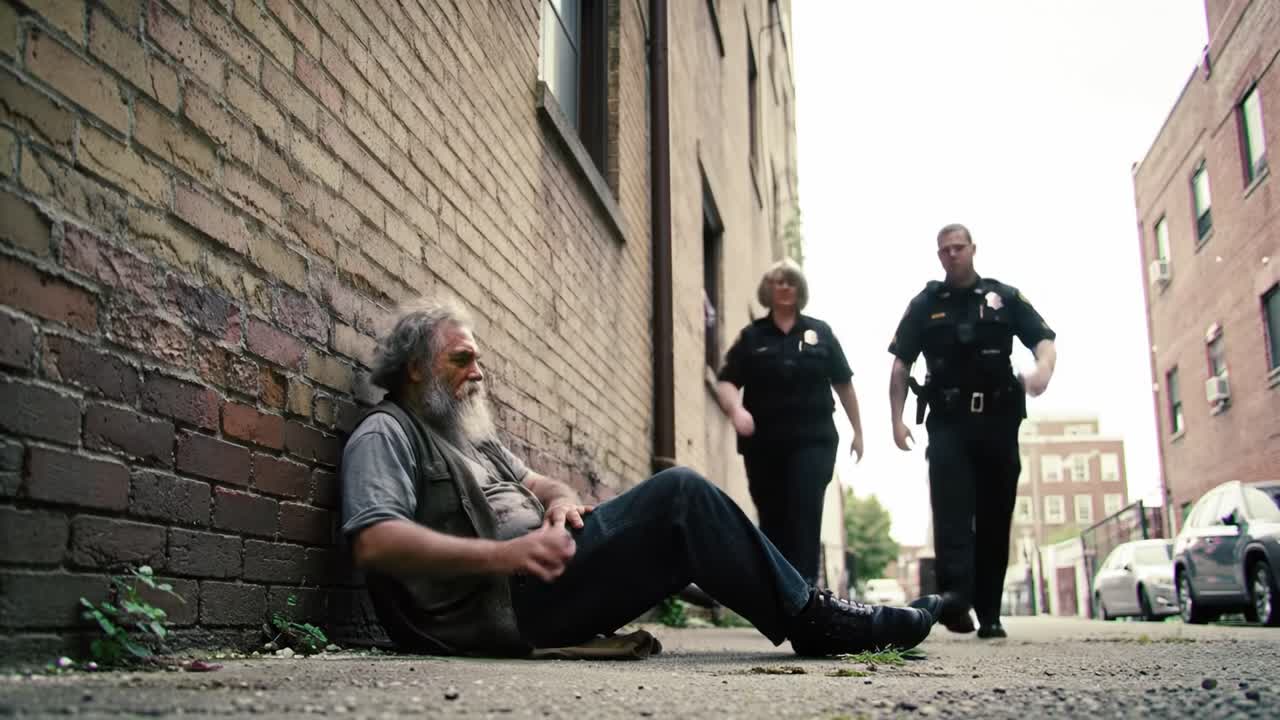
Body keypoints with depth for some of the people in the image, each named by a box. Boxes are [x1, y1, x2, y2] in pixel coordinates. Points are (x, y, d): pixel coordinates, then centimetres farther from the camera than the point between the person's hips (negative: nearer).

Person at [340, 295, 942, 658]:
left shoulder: (468, 434, 26)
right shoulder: (385, 435, -3)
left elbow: (534, 481, 27)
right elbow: (375, 544, -18)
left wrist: (559, 500, 0)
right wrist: (502, 553, -27)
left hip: (532, 575, 10)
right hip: (503, 601, -10)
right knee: (680, 495, -18)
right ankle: (816, 621, -8)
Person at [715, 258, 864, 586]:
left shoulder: (820, 332, 9)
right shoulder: (751, 336, 8)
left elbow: (843, 384, 14)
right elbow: (725, 382, 0)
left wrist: (857, 430, 15)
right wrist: (736, 409, -21)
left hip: (813, 439, -1)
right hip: (764, 442, 1)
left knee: (805, 513, -13)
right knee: (772, 519, 7)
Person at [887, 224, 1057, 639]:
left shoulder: (1005, 298, 12)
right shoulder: (925, 305, 12)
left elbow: (1043, 340, 5)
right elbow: (901, 365, 10)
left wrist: (1043, 367, -19)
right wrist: (897, 419, 0)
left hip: (998, 420, 1)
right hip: (948, 422, -1)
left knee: (994, 517, 3)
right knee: (951, 510, -17)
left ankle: (989, 614, 10)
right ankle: (955, 596, -28)